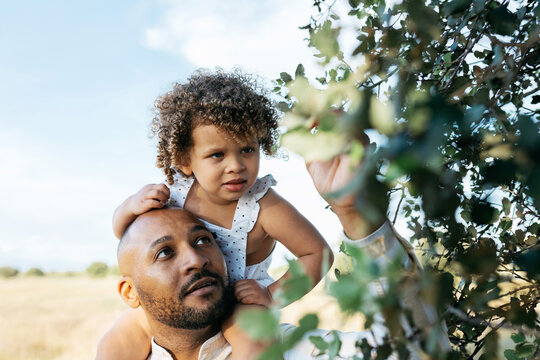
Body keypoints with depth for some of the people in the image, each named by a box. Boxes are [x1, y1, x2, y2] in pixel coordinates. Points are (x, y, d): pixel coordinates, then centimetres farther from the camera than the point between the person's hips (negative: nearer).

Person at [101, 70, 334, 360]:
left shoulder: (263, 208, -29)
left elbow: (319, 253, -21)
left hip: (241, 300, -4)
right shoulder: (174, 194, -18)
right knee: (126, 330, 2)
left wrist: (273, 295, -26)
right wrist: (131, 206, -24)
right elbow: (122, 231, -1)